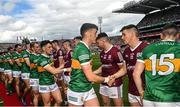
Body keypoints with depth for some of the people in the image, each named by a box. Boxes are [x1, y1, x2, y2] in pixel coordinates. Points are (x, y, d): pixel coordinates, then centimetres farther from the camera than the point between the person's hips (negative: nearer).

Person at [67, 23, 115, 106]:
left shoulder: (85, 48, 5)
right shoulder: (82, 49, -24)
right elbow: (91, 77, -25)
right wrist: (106, 79, -8)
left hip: (88, 90, 8)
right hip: (77, 92, -8)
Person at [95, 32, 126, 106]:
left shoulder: (116, 52, -17)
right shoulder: (102, 53, 7)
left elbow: (123, 69, -15)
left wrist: (112, 77, -28)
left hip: (115, 84, -7)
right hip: (103, 83, 7)